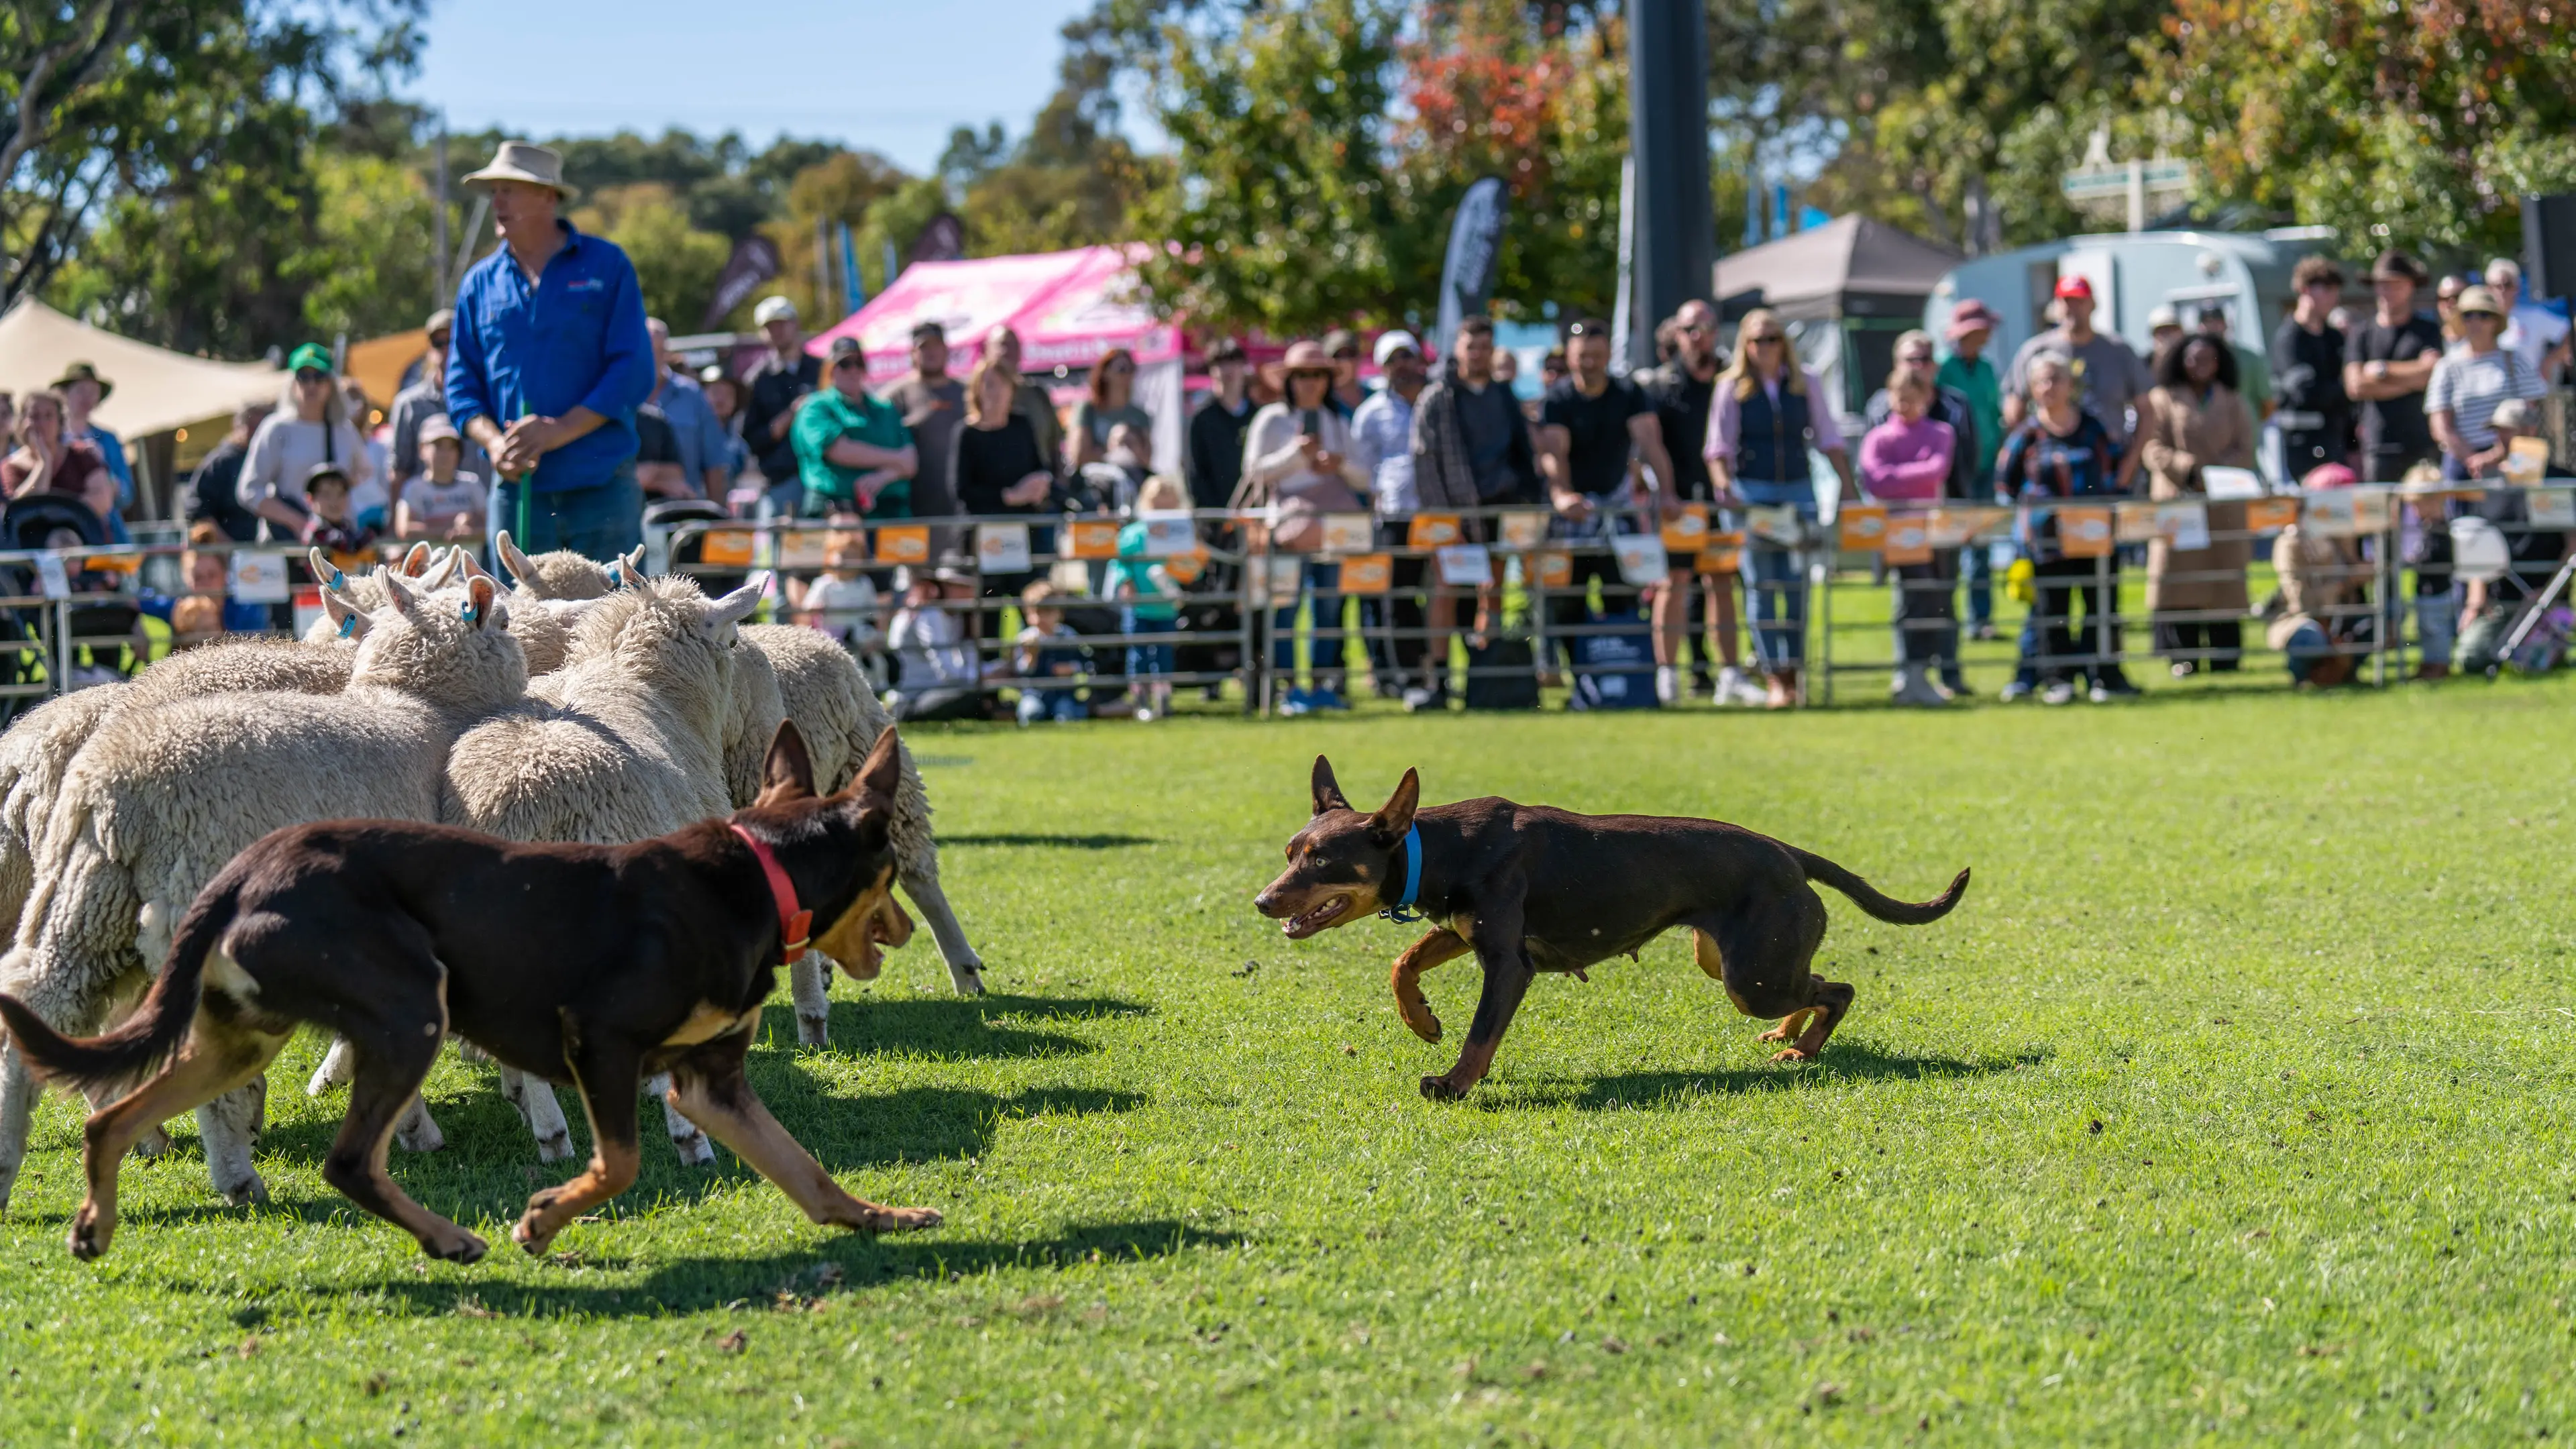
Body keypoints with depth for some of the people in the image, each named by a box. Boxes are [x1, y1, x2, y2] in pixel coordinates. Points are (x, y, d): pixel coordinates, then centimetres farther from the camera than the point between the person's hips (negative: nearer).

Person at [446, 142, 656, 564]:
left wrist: (559, 431, -14)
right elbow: (462, 385, 11)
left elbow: (634, 372, -4)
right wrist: (494, 442, -10)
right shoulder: (480, 283, 13)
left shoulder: (607, 266, 3)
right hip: (517, 491, 3)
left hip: (602, 488, -3)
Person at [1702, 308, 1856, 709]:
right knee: (1763, 584, -5)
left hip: (1798, 488, 2)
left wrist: (1848, 487, 2)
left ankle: (1792, 673, 8)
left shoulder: (1807, 384, 8)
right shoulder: (1732, 387, 3)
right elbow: (1718, 445, 0)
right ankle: (1773, 677, -6)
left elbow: (1828, 439, 10)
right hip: (1752, 490, -2)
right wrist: (1724, 486, -16)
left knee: (1796, 583, -1)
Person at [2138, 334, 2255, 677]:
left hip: (2224, 505, 2)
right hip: (2178, 501, -2)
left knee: (2225, 579, -1)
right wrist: (2190, 470, -15)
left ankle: (2224, 658, 2)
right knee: (2179, 577, -7)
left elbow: (2245, 452, 8)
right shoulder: (2163, 400, 8)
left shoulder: (2233, 405, 16)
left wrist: (2221, 471, -11)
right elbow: (2153, 449, -2)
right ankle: (2182, 658, -6)